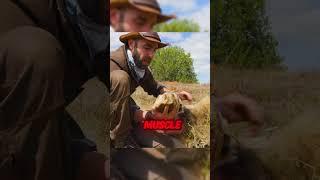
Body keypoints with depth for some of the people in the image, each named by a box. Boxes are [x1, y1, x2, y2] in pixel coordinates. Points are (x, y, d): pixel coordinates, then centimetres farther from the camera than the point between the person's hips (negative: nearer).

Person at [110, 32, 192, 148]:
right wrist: (149, 115, -36)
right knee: (119, 78, -31)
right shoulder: (113, 65, -25)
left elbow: (154, 87, 15)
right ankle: (121, 140, -19)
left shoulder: (141, 65, -2)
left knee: (175, 146, -7)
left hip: (127, 123, 6)